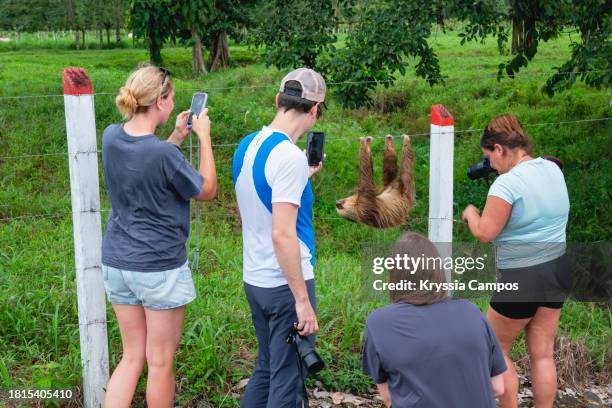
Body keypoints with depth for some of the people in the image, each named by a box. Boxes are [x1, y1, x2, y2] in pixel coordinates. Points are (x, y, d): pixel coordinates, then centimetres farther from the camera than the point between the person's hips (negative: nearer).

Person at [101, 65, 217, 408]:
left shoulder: (112, 136, -2)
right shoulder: (164, 154, -22)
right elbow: (208, 190, -6)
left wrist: (178, 137, 12)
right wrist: (204, 136, 0)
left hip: (116, 262, 7)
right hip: (160, 267, -7)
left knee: (132, 357, 17)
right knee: (161, 363, 11)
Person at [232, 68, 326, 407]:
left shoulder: (246, 146, 6)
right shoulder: (290, 156, -20)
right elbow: (283, 235, -25)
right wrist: (303, 299, -20)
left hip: (253, 278, 8)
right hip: (286, 284, -8)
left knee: (265, 369, 22)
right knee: (288, 380, 4)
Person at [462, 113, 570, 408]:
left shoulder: (507, 183, -21)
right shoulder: (553, 169, 3)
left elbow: (484, 233, -17)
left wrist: (470, 213, 2)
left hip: (523, 278, -7)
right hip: (557, 269, 8)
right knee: (542, 354, 14)